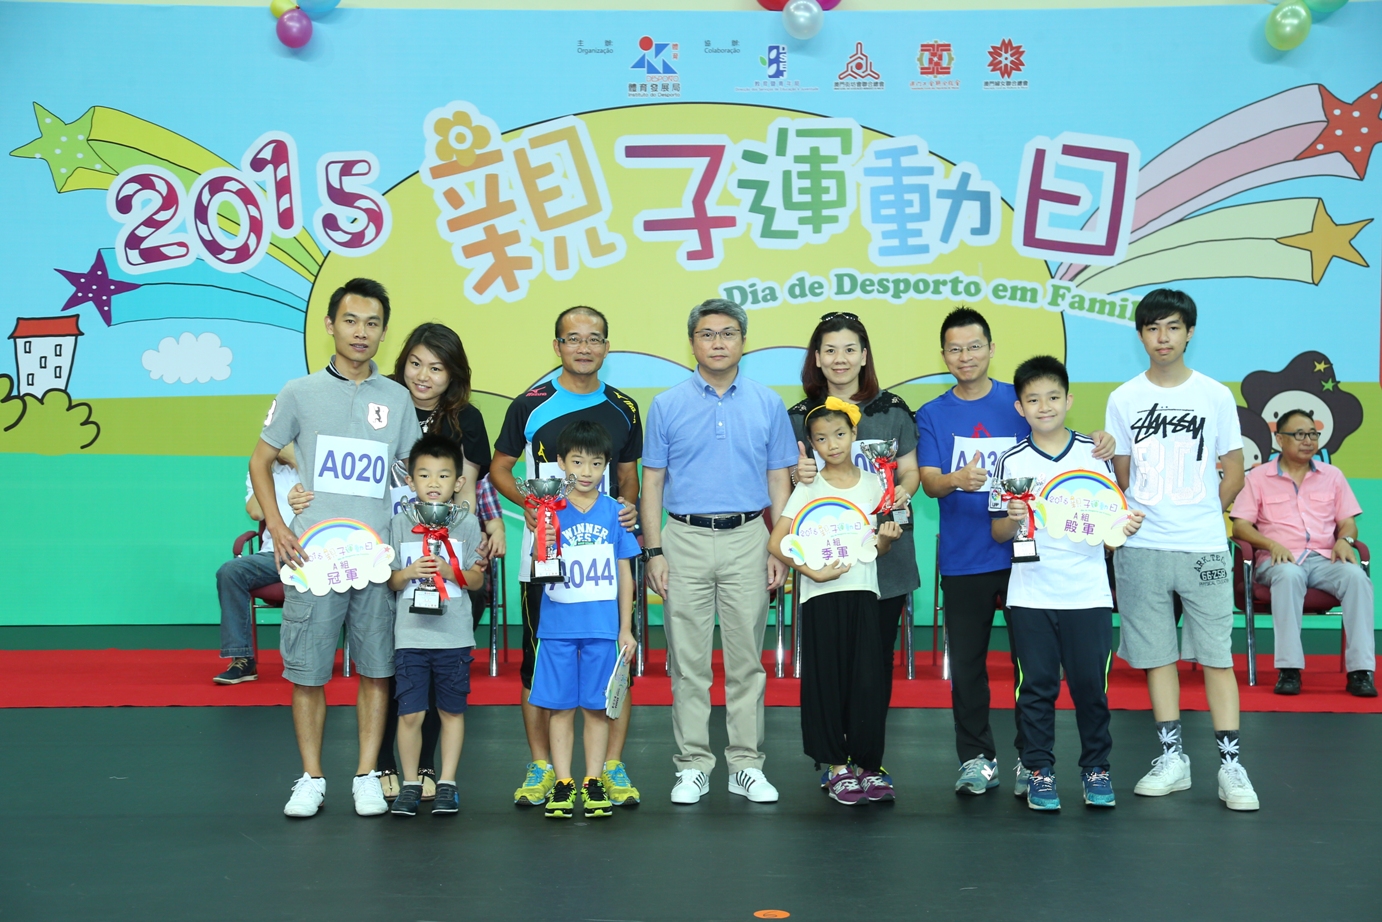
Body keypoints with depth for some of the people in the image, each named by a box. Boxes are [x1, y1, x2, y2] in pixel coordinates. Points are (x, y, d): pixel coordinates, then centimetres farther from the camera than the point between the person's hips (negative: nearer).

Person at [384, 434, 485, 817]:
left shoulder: (467, 525, 3)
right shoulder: (399, 525, 4)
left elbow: (477, 579, 3)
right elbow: (390, 580, 5)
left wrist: (449, 570, -15)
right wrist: (410, 572, -15)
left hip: (454, 636, 0)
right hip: (410, 635, 0)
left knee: (452, 710, 8)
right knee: (410, 712, -1)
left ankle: (447, 784, 19)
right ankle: (410, 784, 14)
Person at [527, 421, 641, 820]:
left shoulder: (614, 512, 4)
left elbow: (624, 573, 8)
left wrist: (626, 628, 7)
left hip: (603, 626, 1)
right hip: (557, 625, -1)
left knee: (596, 707, 6)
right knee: (559, 706, 5)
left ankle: (594, 782, 16)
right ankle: (563, 783, 13)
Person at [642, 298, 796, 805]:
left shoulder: (768, 404, 5)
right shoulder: (667, 405, 4)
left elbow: (779, 480, 7)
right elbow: (652, 481, 4)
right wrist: (653, 551, -3)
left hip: (747, 540, 0)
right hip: (685, 540, 0)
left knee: (747, 659, 5)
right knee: (688, 662, 4)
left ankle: (747, 765, 13)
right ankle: (692, 766, 12)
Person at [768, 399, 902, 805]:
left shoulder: (872, 483, 9)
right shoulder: (809, 488, 2)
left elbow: (878, 548, 13)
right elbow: (776, 542, -5)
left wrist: (887, 537, -9)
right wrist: (813, 571, -15)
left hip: (864, 592, 2)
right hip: (822, 595, -2)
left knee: (869, 680, -3)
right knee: (827, 680, 1)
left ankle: (868, 765, 9)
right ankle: (837, 767, 11)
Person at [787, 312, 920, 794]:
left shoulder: (893, 411, 6)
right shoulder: (800, 416, 6)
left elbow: (910, 472, 10)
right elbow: (789, 485, 10)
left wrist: (904, 491, -12)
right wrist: (799, 477, -13)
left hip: (886, 552, 1)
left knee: (878, 657, 5)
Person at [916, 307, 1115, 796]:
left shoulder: (1019, 402, 5)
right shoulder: (932, 415, 6)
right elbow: (929, 481, -6)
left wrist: (1098, 446, -18)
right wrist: (957, 481, -30)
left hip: (1023, 550, -1)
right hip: (963, 559, 1)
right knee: (966, 662, 6)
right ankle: (976, 758, 19)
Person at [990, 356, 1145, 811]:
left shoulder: (1094, 454, 4)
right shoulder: (1012, 462, 1)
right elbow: (998, 533, 3)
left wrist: (1126, 525, -12)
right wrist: (1014, 518, -17)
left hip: (1088, 592, 0)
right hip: (1031, 594, 0)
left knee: (1091, 685, 5)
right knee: (1037, 687, 5)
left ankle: (1096, 768, 20)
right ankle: (1039, 770, 16)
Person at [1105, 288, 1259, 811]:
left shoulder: (1215, 395, 3)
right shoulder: (1123, 399, 6)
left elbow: (1234, 473, 8)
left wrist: (1201, 516, 7)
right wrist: (1135, 520, 5)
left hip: (1204, 547, -1)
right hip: (1141, 548, 1)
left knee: (1216, 654, -2)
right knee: (1157, 653, 6)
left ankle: (1230, 764, 2)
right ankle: (1171, 757, 16)